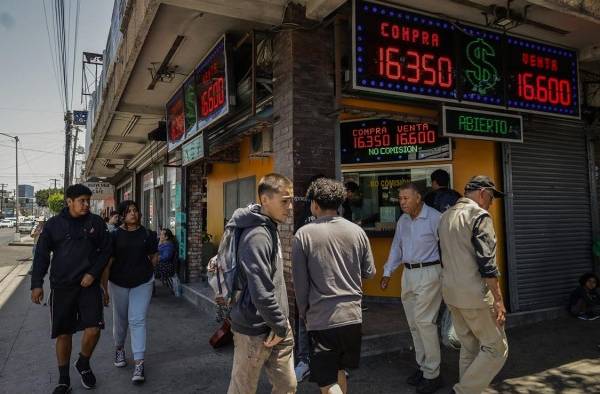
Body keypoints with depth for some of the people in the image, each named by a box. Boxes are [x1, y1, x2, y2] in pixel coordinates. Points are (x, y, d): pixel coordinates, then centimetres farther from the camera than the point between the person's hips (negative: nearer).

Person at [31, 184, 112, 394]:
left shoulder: (96, 222, 1)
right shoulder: (54, 224, 1)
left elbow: (106, 250, 3)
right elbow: (41, 255, 4)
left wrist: (93, 273, -8)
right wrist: (37, 284, -2)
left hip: (89, 284, 0)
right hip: (61, 287, 1)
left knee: (93, 329, -9)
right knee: (63, 333, 8)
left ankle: (83, 364, 22)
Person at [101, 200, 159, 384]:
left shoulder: (147, 234, -3)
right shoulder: (115, 235, -6)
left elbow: (154, 257, 10)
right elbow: (107, 263, -5)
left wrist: (144, 271, 5)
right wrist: (104, 289, -4)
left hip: (142, 283, 0)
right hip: (118, 284, 1)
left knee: (138, 321, -5)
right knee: (120, 320, 17)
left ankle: (139, 364, -4)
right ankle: (119, 348, 44)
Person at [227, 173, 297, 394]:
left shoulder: (271, 229, 8)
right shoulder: (257, 236, -23)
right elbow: (261, 293, -27)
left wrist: (281, 324, 13)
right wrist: (280, 327, -14)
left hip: (275, 326, 9)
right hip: (255, 332, -8)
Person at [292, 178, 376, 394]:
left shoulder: (303, 234, -11)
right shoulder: (357, 231, -2)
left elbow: (300, 282, -6)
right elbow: (369, 272, 6)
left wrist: (303, 313, 9)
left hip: (321, 319, -4)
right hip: (352, 315, 4)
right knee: (339, 371, 24)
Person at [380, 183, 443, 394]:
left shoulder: (434, 218, -12)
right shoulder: (402, 220, 11)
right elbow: (396, 247, 18)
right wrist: (387, 272, 16)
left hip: (428, 273, -7)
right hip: (408, 274, 8)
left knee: (424, 322, -8)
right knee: (414, 323, 12)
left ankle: (432, 374, 5)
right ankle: (422, 366, 26)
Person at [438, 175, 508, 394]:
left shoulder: (446, 216, 13)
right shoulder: (479, 215, -12)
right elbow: (487, 263, -17)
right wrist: (498, 299, -13)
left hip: (450, 291, 8)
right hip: (474, 294, -8)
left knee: (469, 347, 18)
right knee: (496, 348, 6)